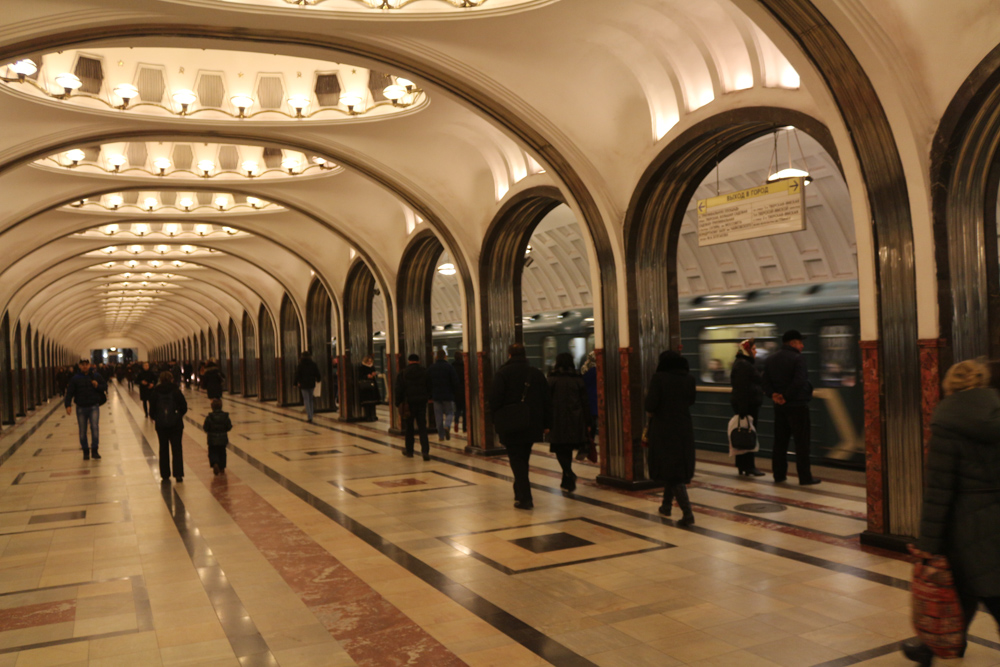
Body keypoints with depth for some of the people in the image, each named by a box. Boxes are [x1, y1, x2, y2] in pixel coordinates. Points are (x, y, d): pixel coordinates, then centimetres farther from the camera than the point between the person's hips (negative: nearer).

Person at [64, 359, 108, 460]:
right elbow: (69, 393, -5)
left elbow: (105, 386, 9)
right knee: (82, 431, 6)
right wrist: (68, 405, -17)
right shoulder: (75, 378, -1)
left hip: (94, 407, -1)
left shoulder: (96, 376, 2)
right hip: (81, 408, 1)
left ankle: (94, 450, -3)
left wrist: (97, 386, -13)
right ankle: (85, 451, 19)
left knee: (95, 427, -13)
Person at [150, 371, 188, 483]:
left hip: (161, 424, 2)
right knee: (177, 448, 4)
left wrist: (155, 418, 14)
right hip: (175, 424, -2)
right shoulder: (176, 391, -7)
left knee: (163, 449, 12)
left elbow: (152, 408, -1)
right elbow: (184, 406, -7)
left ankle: (165, 475, 15)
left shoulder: (156, 392, -2)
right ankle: (178, 474, -4)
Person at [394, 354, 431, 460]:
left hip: (408, 403, -1)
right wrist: (429, 397, 22)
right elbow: (430, 386, 6)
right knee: (422, 427, 1)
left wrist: (398, 403, 4)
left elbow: (398, 390, -3)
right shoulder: (425, 372, 1)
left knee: (409, 428, 12)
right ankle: (425, 451, -12)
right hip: (422, 403, 1)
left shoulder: (402, 373, -2)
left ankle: (409, 450, 22)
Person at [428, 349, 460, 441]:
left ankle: (441, 435, 6)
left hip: (436, 395, 3)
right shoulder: (449, 367, -6)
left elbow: (428, 382, 7)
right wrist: (455, 393, 4)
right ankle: (447, 426, -18)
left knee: (438, 415, 6)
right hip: (448, 395, -2)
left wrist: (430, 396, 13)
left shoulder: (431, 368, 5)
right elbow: (455, 382, -8)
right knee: (449, 412, 9)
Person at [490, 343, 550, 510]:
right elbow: (546, 400, 9)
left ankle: (525, 498, -9)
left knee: (517, 460, -1)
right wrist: (546, 424, 13)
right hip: (532, 426, 4)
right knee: (524, 459, 18)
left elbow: (495, 400, -11)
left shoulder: (502, 373, -5)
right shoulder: (537, 373, 7)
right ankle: (520, 492, 27)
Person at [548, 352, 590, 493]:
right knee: (568, 450, 15)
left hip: (558, 420, -4)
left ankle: (570, 474, -21)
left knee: (560, 450, 3)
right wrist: (587, 422, 10)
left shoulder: (552, 379, -5)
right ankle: (567, 482, 19)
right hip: (575, 421, 4)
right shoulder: (578, 379, 4)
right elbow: (585, 402, 5)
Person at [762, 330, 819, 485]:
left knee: (780, 442, 12)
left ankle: (779, 474, 15)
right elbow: (799, 381, -21)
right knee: (801, 443, -1)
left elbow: (765, 380, 4)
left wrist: (773, 395, -7)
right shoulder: (797, 358, -12)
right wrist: (786, 396, -13)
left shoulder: (770, 359, 10)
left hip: (779, 407, 7)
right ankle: (805, 477, 1)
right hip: (797, 405, -7)